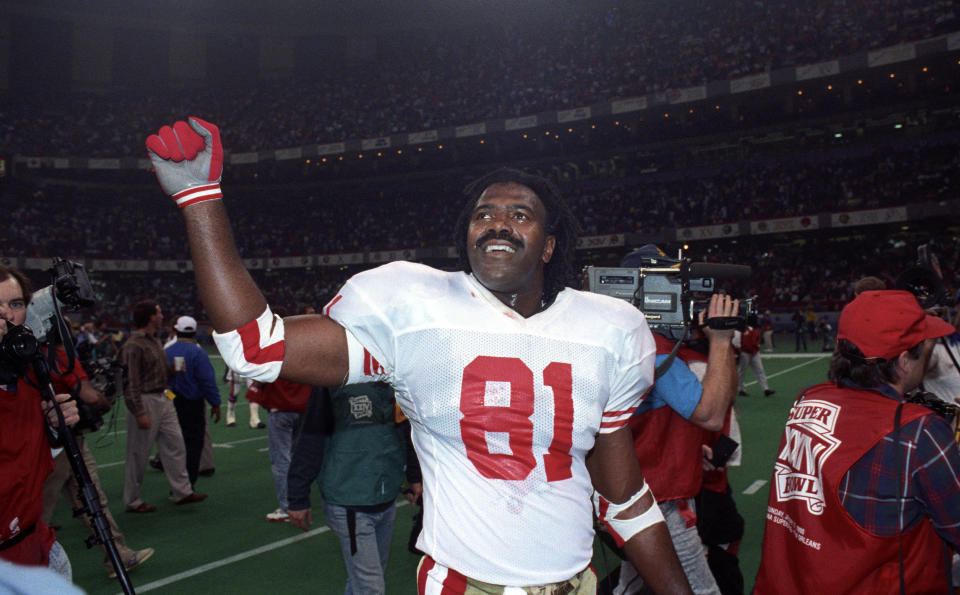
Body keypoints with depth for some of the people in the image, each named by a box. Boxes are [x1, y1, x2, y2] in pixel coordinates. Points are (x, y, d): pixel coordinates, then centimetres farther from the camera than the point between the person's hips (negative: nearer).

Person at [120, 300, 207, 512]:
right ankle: (132, 501, 16)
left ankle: (182, 492, 19)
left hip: (163, 399, 9)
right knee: (138, 454, 2)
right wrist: (140, 413, -23)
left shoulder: (155, 341, 13)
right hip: (145, 401, -9)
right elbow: (131, 382, -20)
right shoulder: (134, 345, -16)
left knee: (175, 445, 10)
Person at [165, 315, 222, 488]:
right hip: (193, 404, -4)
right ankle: (188, 484, 1)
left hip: (170, 403, 4)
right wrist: (215, 404, -6)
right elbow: (208, 381, -12)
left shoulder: (166, 351, 3)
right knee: (193, 443, 3)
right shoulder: (197, 352, -9)